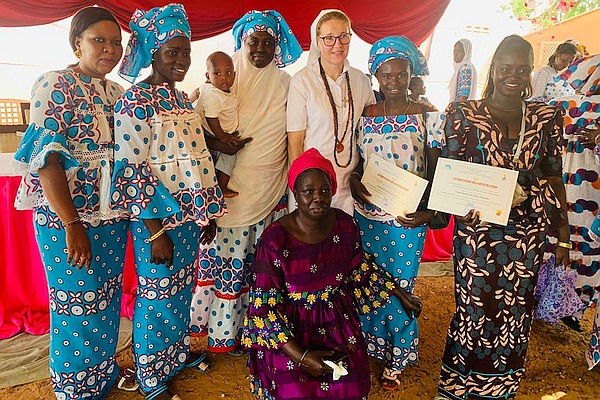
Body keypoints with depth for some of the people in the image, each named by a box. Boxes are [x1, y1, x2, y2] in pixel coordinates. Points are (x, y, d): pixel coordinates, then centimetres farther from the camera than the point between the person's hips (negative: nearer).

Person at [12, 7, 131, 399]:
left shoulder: (116, 92, 9)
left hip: (114, 219, 6)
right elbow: (46, 159, -17)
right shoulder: (55, 86, -10)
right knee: (77, 307, 7)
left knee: (108, 300, 17)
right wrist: (72, 226, -21)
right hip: (68, 221, -6)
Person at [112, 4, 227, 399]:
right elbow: (133, 171, -18)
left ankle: (179, 351, 42)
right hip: (158, 219, -7)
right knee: (158, 296, 7)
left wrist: (208, 214, 14)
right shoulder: (135, 102, -14)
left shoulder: (182, 98, 10)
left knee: (183, 288, 20)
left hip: (190, 215, 7)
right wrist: (156, 232, -18)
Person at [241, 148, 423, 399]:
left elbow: (359, 270, 13)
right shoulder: (275, 239, -22)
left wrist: (400, 294, 15)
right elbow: (264, 307, -16)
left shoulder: (345, 225, -8)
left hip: (338, 323, 4)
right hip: (289, 329, -3)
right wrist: (300, 356, -22)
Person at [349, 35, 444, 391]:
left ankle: (396, 360, 29)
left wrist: (429, 211, -15)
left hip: (408, 217, -2)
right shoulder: (366, 116, 4)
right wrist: (354, 181, -11)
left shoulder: (427, 115, -3)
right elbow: (356, 162, 10)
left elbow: (436, 171, -3)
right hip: (368, 213, 3)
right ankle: (369, 349, 36)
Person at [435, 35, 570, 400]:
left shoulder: (547, 117, 5)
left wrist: (563, 233, 9)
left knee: (515, 314, 14)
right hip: (477, 229, -3)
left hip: (528, 233, 3)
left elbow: (554, 178, 9)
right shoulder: (464, 114, -3)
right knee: (474, 311, 4)